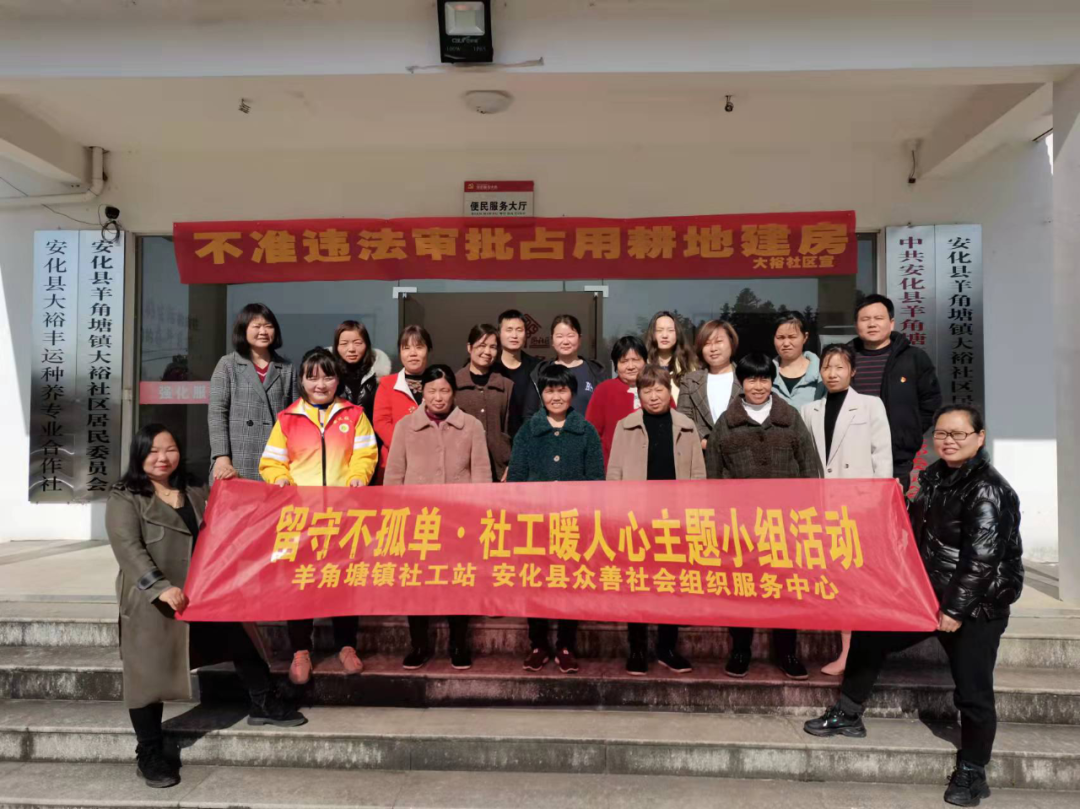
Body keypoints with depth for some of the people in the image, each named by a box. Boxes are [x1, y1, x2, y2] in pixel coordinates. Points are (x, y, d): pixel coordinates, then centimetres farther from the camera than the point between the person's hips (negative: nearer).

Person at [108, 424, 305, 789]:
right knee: (150, 675, 4)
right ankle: (150, 755, 20)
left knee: (243, 642, 12)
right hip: (150, 603, -5)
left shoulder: (196, 493, 12)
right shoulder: (124, 498, -6)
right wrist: (161, 587, -28)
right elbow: (129, 549, -17)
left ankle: (263, 705, 31)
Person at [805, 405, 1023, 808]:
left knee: (972, 692, 0)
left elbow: (982, 559, -24)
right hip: (927, 592, 8)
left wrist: (955, 610, -22)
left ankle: (972, 772, 22)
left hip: (976, 606, -8)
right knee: (869, 637, 10)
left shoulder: (989, 490, -20)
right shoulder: (934, 475, 6)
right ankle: (848, 715, 27)